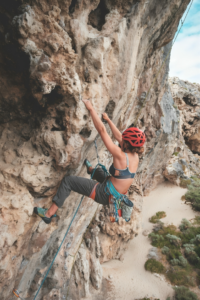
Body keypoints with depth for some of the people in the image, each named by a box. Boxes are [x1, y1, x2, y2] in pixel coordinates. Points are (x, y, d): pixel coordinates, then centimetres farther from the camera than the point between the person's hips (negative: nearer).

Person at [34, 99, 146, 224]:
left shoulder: (121, 156, -26)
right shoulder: (135, 157, -4)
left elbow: (102, 130, -25)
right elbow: (118, 136, 9)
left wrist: (90, 108, -18)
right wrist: (108, 119, 20)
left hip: (104, 194, -8)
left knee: (68, 180, -1)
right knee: (99, 171, 36)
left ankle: (50, 213, 6)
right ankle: (91, 170, 73)